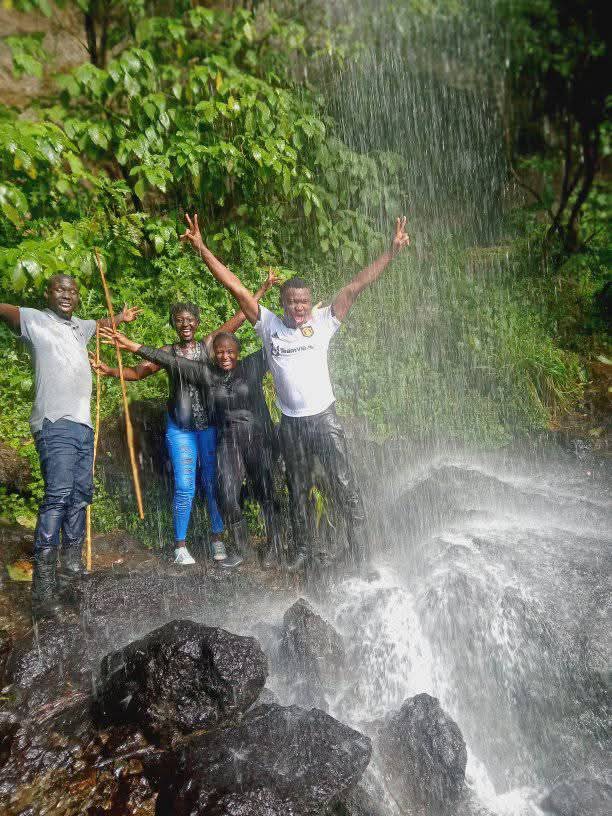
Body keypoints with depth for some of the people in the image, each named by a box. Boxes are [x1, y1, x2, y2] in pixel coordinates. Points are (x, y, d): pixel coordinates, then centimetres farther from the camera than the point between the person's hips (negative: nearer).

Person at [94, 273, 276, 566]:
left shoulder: (208, 344, 4)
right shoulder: (167, 352, 6)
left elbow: (239, 317, 3)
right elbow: (136, 372, 9)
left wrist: (263, 289, 3)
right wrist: (109, 370, -6)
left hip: (209, 425, 0)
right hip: (179, 428, 0)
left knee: (213, 481, 6)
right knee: (184, 487, -1)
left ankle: (217, 538, 19)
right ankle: (180, 545, 11)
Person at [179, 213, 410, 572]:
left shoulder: (323, 323, -3)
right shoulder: (269, 324, -1)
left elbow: (356, 286, -9)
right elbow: (236, 287, -4)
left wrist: (391, 253, -15)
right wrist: (201, 249, -5)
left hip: (325, 417, -2)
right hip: (291, 423, 2)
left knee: (344, 482, 3)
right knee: (297, 489, 15)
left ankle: (357, 535, 21)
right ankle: (303, 549, 31)